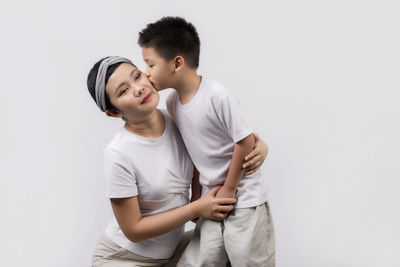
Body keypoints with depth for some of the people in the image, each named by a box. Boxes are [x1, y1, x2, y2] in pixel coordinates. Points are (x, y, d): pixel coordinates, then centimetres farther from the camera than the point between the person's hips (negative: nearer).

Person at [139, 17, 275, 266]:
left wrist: (229, 189, -10)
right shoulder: (172, 102, 2)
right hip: (213, 201, 7)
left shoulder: (217, 95, -20)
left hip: (244, 200, -6)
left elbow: (246, 141, -17)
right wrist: (198, 196, 11)